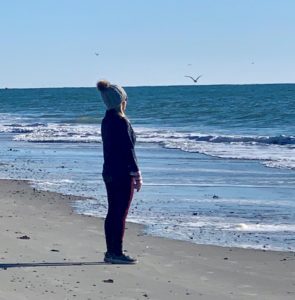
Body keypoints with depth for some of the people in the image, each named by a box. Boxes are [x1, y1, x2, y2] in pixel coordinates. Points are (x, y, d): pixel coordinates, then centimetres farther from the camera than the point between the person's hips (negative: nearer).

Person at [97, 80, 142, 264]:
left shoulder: (106, 121, 11)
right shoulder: (121, 121, -16)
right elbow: (128, 150, -17)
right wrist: (137, 174, -12)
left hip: (109, 172, 9)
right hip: (123, 173, -9)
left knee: (112, 213, 12)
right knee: (121, 214, -5)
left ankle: (111, 252, 16)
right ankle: (117, 253, -3)